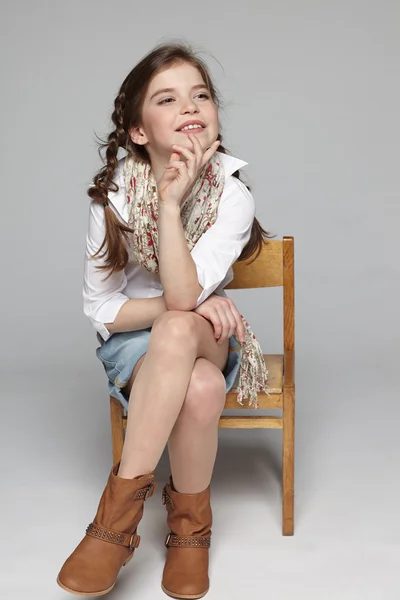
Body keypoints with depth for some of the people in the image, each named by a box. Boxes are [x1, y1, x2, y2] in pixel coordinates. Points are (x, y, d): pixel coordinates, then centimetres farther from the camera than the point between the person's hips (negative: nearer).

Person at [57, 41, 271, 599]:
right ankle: (191, 522, -14)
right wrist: (180, 303, -22)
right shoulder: (114, 194, -14)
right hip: (134, 340, 0)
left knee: (178, 330, -37)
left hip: (206, 338, 1)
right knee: (200, 388, -35)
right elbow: (101, 309, -8)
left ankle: (123, 501, -21)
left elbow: (183, 298, -27)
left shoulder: (232, 196, -15)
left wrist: (170, 201, -34)